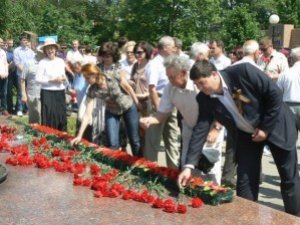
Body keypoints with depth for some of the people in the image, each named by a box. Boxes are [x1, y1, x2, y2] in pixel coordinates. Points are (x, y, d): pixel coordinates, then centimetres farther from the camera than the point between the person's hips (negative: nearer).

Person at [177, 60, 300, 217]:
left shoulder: (243, 72, -29)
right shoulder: (205, 99, -15)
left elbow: (275, 94, -22)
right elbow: (200, 131, -15)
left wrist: (266, 128, -19)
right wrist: (189, 166, -23)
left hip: (276, 125, -3)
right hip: (246, 135, 4)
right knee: (245, 180, 1)